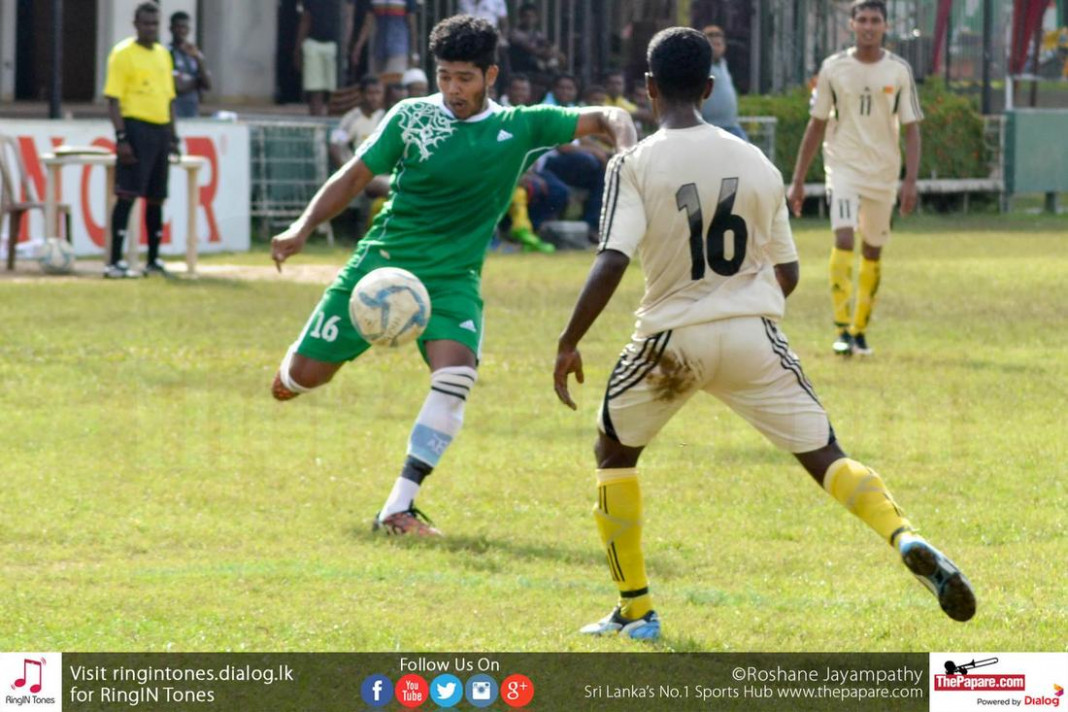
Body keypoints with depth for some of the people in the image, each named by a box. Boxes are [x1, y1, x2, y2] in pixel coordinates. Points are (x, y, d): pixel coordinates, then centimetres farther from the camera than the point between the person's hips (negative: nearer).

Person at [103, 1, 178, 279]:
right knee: (127, 194, -11)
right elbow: (114, 99, -10)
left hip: (160, 130, 7)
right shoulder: (123, 54, -6)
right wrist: (121, 138, -17)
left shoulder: (163, 54, 16)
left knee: (156, 197, 11)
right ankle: (115, 262, -13)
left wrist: (172, 136, 16)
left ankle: (153, 260, 20)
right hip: (136, 128, -7)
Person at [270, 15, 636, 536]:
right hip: (382, 260, 0)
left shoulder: (520, 128, 0)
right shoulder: (411, 117, -1)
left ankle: (398, 509, -24)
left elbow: (602, 119, 0)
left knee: (456, 374, -28)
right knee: (305, 376, -2)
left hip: (452, 279, 0)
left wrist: (628, 150, -22)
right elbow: (354, 177, 4)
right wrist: (302, 229, -7)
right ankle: (297, 360, 41)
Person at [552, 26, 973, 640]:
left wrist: (570, 344, -11)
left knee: (615, 452, 21)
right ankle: (907, 540, -23)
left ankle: (636, 611, 17)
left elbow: (611, 263, -19)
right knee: (825, 456, 5)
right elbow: (787, 274, 11)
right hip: (754, 335, 2)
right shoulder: (756, 163, 4)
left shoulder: (635, 165, -8)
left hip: (673, 338, -2)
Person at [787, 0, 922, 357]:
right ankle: (842, 330, -20)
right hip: (843, 166, -2)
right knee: (844, 239, -20)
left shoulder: (899, 70, 0)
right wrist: (798, 180, 4)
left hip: (883, 172, 2)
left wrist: (910, 181, -11)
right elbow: (816, 125, 6)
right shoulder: (833, 68, -1)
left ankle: (860, 330, 24)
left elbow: (911, 128, 0)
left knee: (872, 251, 9)